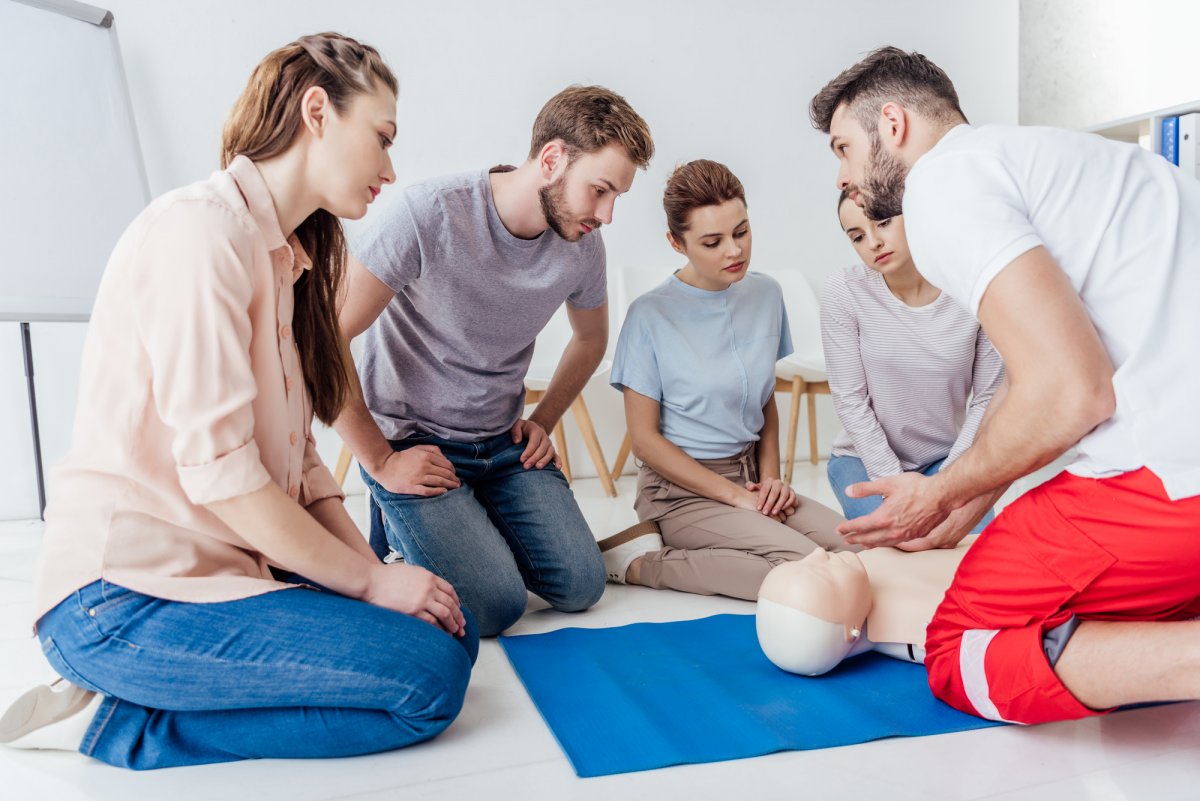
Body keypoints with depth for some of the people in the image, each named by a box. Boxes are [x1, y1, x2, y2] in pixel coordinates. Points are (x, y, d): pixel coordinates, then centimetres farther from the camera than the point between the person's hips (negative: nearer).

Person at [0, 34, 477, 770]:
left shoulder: (288, 259, 14)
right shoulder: (202, 228, -14)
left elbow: (297, 460, 10)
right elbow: (217, 470, -20)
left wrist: (374, 566, -2)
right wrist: (368, 579, -11)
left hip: (224, 568, 10)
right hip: (124, 597, -9)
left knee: (452, 628, 0)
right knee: (428, 677, -19)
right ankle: (114, 725, -6)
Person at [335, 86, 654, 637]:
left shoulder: (582, 245, -5)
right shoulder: (430, 215, -24)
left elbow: (591, 340, 17)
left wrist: (542, 422, 6)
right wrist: (381, 462, -17)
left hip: (504, 444, 5)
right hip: (410, 442, -5)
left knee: (580, 587, -4)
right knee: (495, 607, -16)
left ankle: (471, 521, 20)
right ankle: (400, 521, 12)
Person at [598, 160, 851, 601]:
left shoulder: (766, 294, 5)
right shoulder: (651, 315, -11)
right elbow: (645, 437, -9)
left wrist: (770, 477, -1)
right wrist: (736, 495, -12)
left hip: (751, 471, 6)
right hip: (682, 488, -6)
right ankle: (640, 560, -9)